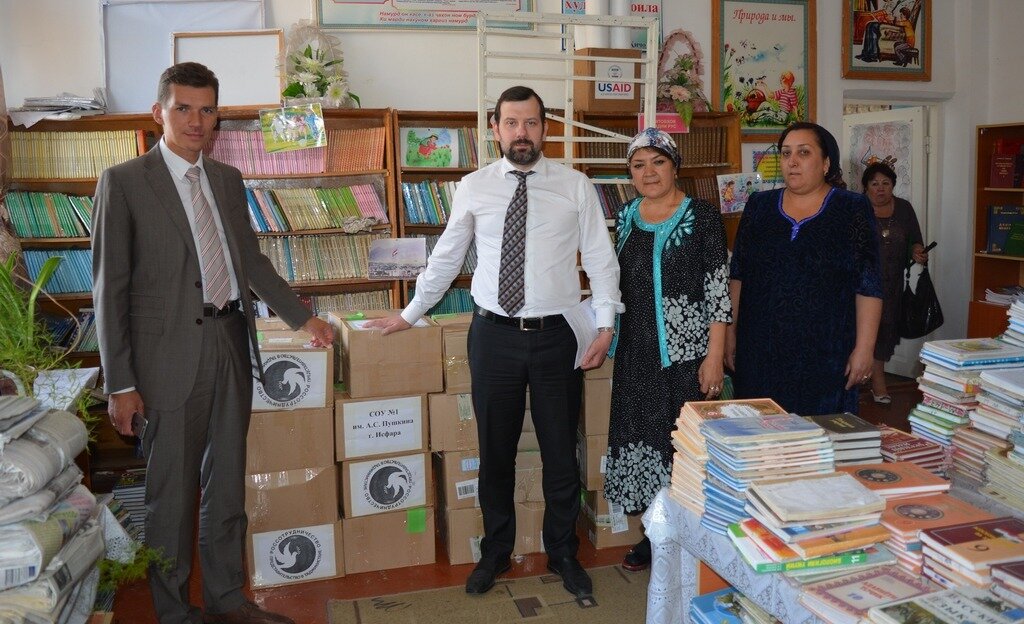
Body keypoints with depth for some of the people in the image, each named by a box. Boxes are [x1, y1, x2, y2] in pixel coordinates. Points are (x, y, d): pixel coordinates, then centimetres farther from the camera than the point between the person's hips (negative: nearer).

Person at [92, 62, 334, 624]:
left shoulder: (228, 180, 11)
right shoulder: (123, 182, -6)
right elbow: (109, 287, -7)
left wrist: (303, 318, 17)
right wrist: (120, 383, -10)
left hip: (231, 345, 6)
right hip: (171, 355, -5)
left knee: (227, 482, 15)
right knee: (172, 491, 6)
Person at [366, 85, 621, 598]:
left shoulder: (575, 186, 0)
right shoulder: (473, 188, 3)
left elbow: (600, 258, 2)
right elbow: (446, 258, 11)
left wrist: (605, 325, -3)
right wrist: (409, 314, 14)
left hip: (556, 335, 0)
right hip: (494, 335, 1)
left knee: (561, 453, 11)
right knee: (495, 452, 12)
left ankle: (563, 554, 34)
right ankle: (495, 552, 34)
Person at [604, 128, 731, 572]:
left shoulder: (702, 216, -6)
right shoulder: (626, 216, 9)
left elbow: (718, 288, -10)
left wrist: (715, 354, -15)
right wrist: (612, 339, 16)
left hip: (686, 351, -5)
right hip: (636, 351, 5)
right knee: (641, 435, 10)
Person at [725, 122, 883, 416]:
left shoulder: (852, 209, -1)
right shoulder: (759, 205, 8)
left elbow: (869, 286, -5)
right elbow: (737, 274, 9)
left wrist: (864, 349, -9)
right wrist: (730, 331, 5)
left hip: (826, 355, -2)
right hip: (760, 353, 3)